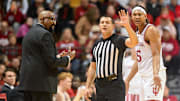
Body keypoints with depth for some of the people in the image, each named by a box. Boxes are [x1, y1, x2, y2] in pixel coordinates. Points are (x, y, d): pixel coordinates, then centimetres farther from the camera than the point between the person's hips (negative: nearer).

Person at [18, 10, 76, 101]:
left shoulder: (29, 33, 19)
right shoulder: (45, 34, -10)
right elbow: (51, 61, -15)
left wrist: (58, 57, 20)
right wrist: (68, 58, 1)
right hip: (42, 83, -9)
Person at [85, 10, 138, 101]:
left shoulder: (118, 40, -5)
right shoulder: (96, 45, 16)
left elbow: (134, 42, -26)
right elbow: (93, 67, 21)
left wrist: (127, 25, -41)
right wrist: (87, 87, 14)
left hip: (115, 84, -7)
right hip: (100, 85, 7)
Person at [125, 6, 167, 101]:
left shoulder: (151, 30, -8)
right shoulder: (137, 33, 19)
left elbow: (156, 55, -20)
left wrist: (156, 74, -34)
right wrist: (127, 80, 25)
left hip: (154, 75, -9)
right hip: (144, 77, 9)